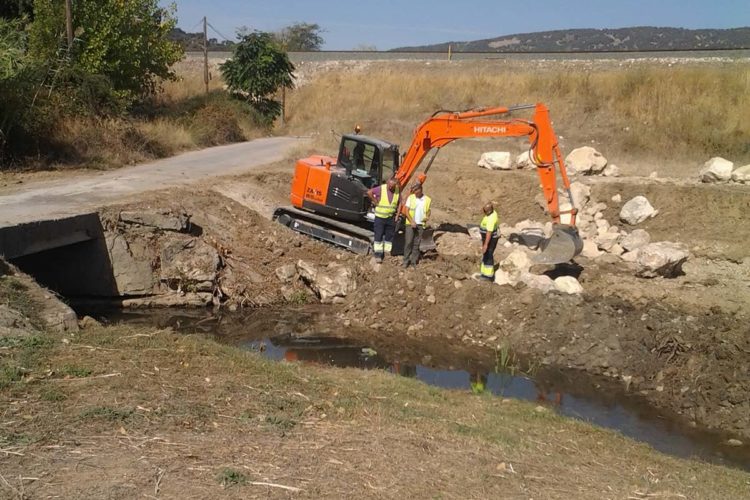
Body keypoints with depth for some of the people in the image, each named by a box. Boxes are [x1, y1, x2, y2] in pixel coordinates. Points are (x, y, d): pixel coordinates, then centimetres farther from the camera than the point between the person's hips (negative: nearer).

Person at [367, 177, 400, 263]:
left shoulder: (397, 191, 3)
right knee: (379, 236, -3)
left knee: (389, 236, 6)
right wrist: (375, 201, -9)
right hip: (380, 217, -4)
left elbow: (399, 203, 14)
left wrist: (397, 214, 6)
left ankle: (385, 254, 14)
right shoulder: (381, 188, -11)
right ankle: (378, 255, 0)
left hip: (391, 218, 4)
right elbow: (369, 192, -13)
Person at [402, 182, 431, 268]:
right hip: (410, 224, -1)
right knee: (408, 242, -6)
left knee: (416, 244, 4)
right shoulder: (410, 198, 0)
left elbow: (428, 211, 16)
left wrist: (427, 217, -7)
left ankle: (414, 262, 10)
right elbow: (406, 211, -2)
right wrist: (412, 221, -14)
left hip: (421, 225, 1)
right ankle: (406, 261, 2)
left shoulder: (428, 200, 4)